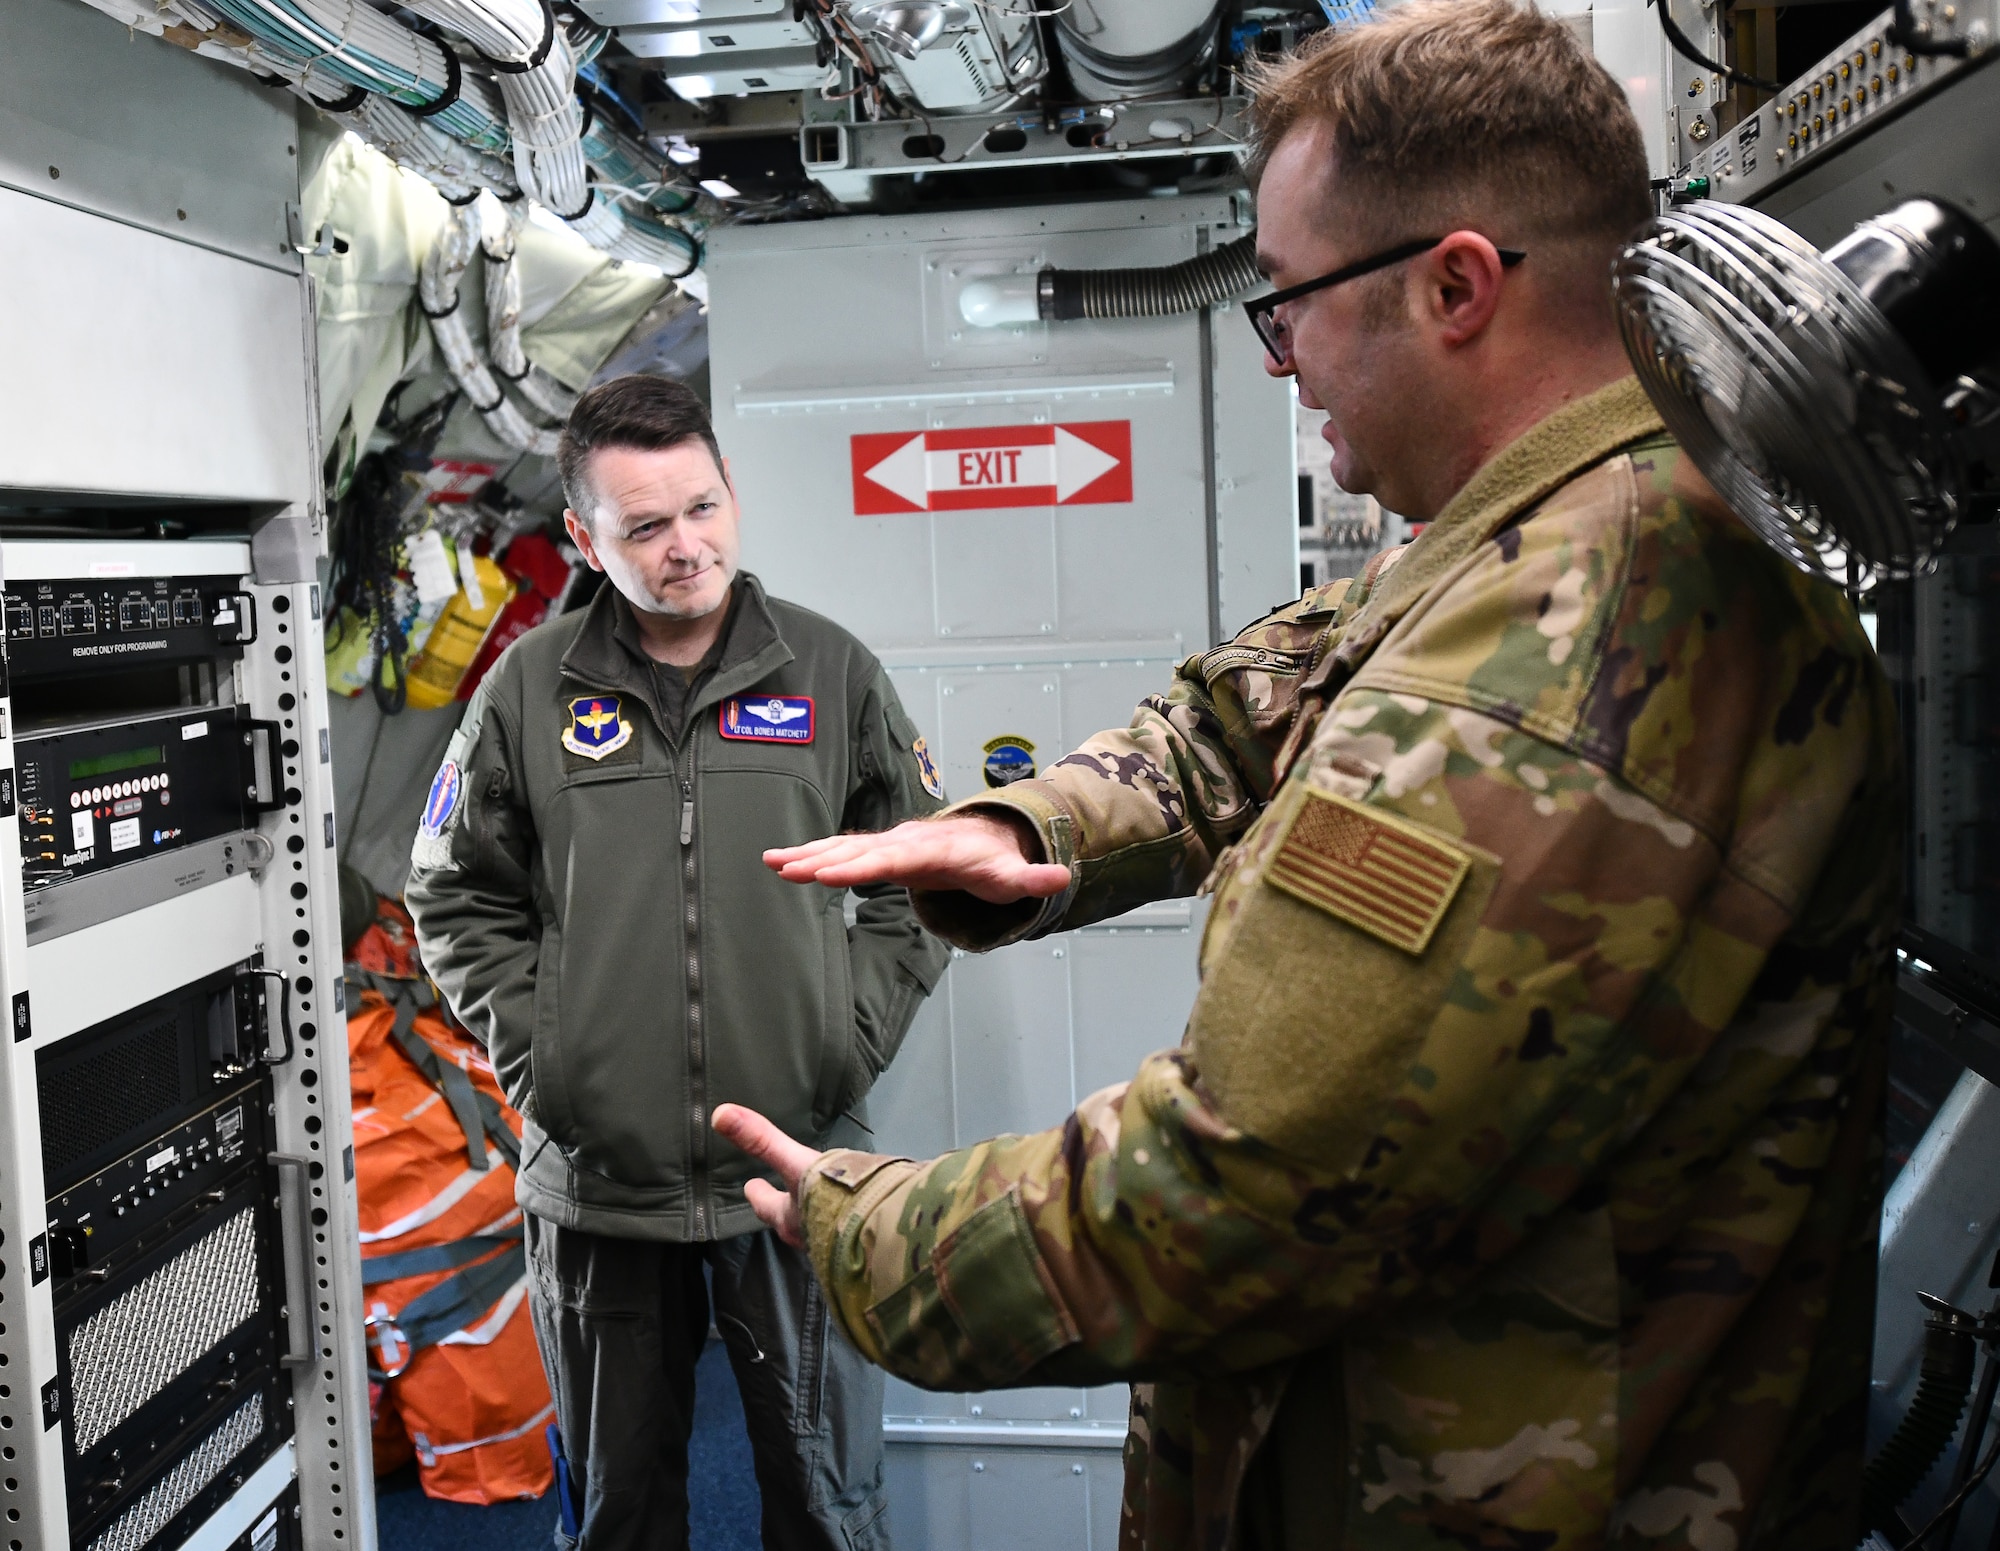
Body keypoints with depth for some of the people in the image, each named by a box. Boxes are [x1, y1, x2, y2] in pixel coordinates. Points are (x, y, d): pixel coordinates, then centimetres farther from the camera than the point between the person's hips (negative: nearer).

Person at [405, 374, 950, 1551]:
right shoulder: (534, 686, 1)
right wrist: (537, 1056, -3)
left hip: (797, 1173, 0)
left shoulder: (833, 672, 1)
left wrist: (850, 1042, -4)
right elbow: (457, 894, 8)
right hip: (596, 1179, 1)